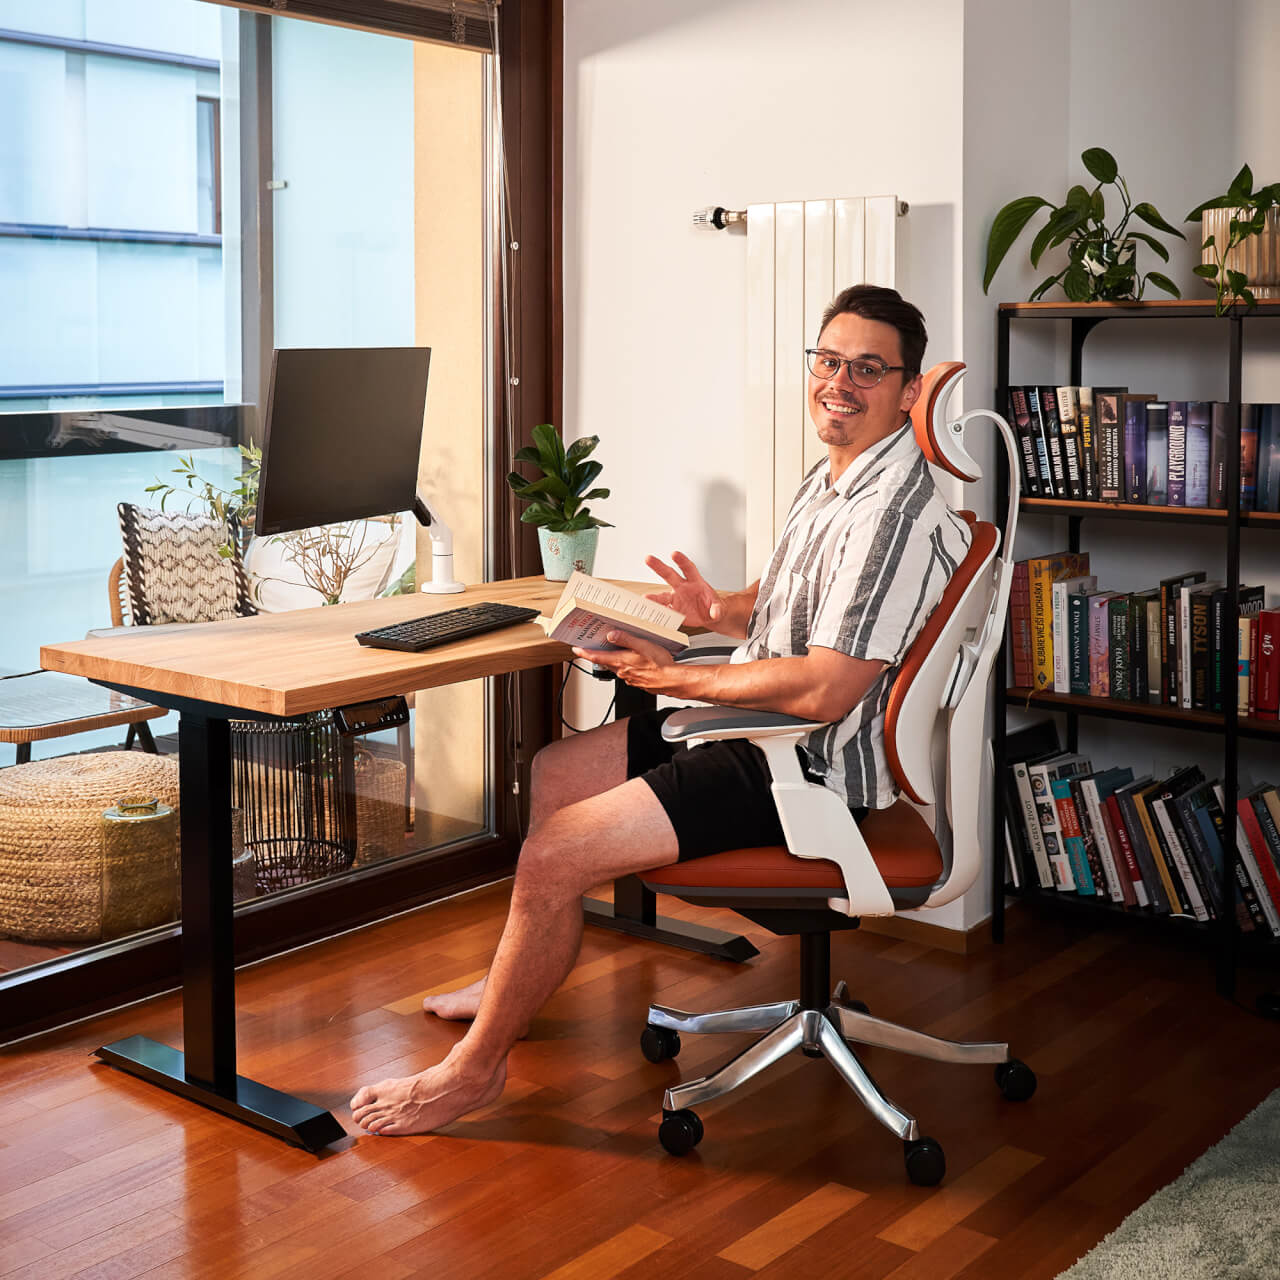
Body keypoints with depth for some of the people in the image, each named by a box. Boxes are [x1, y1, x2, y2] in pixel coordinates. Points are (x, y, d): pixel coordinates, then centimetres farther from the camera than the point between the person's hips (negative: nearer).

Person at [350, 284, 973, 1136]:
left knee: (553, 855, -16)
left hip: (808, 764, -11)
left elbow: (824, 691, -28)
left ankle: (474, 1069, 2)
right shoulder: (836, 475, 9)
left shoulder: (897, 514, -24)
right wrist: (720, 610, 2)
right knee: (554, 774, 18)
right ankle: (534, 974, 35)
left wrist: (675, 677, -18)